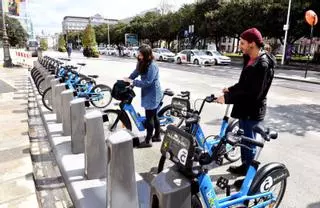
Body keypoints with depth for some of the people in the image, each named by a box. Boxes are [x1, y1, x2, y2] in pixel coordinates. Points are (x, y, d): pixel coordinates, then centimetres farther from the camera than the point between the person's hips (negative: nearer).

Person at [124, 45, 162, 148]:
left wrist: (133, 82, -24)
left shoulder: (152, 66, -24)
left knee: (149, 117, 0)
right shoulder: (142, 63, 5)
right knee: (154, 116, 18)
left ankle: (148, 141, 13)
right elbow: (136, 72, 9)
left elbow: (147, 82, -27)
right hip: (148, 94, 9)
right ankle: (157, 136, 33)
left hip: (153, 95, -9)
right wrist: (128, 79, -6)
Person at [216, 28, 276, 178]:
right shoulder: (250, 59, 8)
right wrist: (231, 90, 4)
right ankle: (245, 166, 39)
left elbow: (253, 93, -27)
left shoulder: (262, 65, -22)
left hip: (253, 111, -9)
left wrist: (227, 98, -27)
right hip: (245, 109, 9)